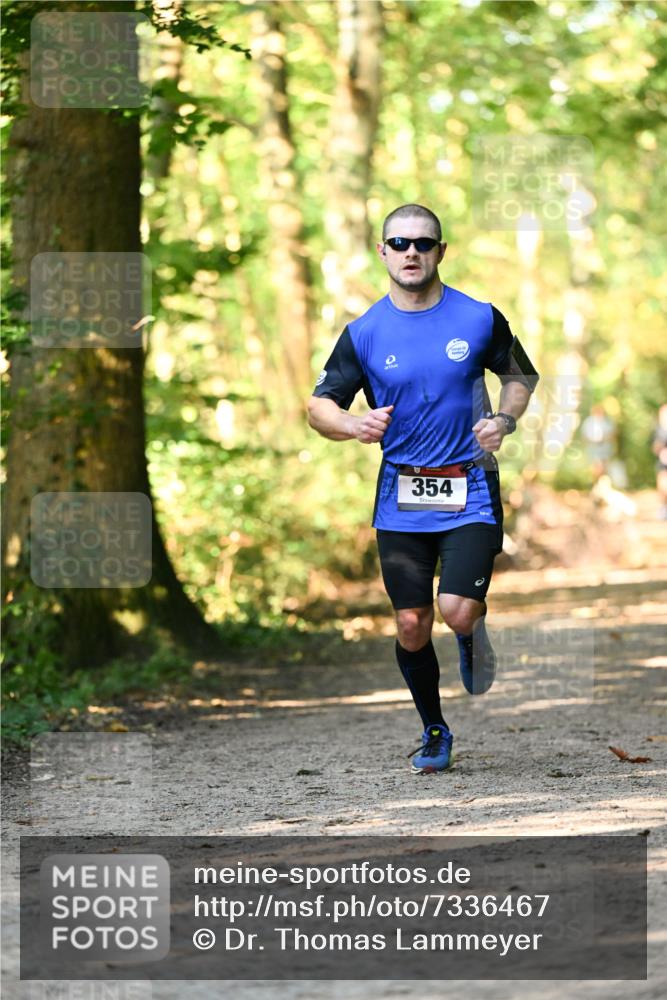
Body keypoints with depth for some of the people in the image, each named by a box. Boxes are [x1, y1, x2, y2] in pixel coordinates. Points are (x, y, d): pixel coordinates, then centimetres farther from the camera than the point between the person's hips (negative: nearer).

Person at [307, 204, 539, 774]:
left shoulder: (480, 319, 0)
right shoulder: (364, 334, 0)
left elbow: (521, 374, 16)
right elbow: (319, 405, 5)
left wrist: (505, 420, -4)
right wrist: (356, 426, -16)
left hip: (470, 491, -1)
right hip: (401, 498, 1)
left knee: (457, 613, -16)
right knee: (412, 626, 2)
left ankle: (475, 631, 22)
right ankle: (434, 733, 24)